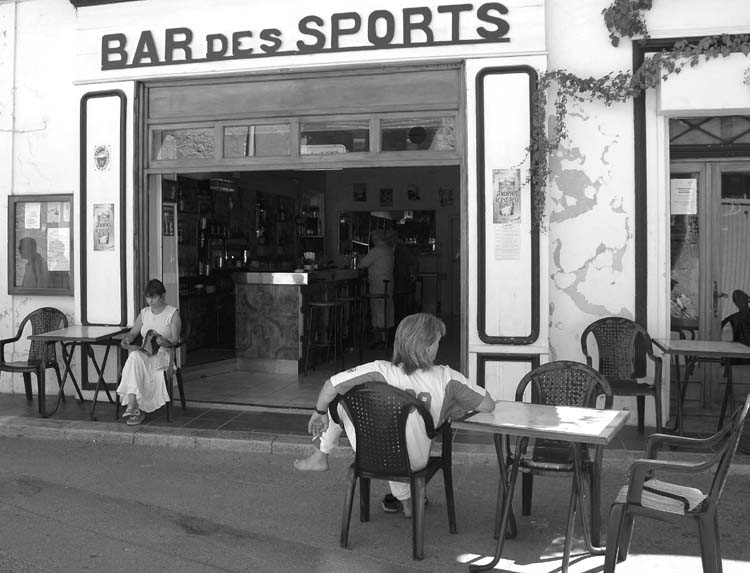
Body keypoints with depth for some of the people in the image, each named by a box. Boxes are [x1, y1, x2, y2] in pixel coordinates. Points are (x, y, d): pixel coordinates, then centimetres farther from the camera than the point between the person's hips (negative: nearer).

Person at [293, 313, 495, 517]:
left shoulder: (381, 371, -24)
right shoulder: (447, 379, -22)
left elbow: (331, 385, -22)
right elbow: (488, 405, -14)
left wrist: (320, 413, -2)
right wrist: (450, 410, 3)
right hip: (413, 464, 1)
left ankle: (321, 456, 35)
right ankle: (404, 499, 43)